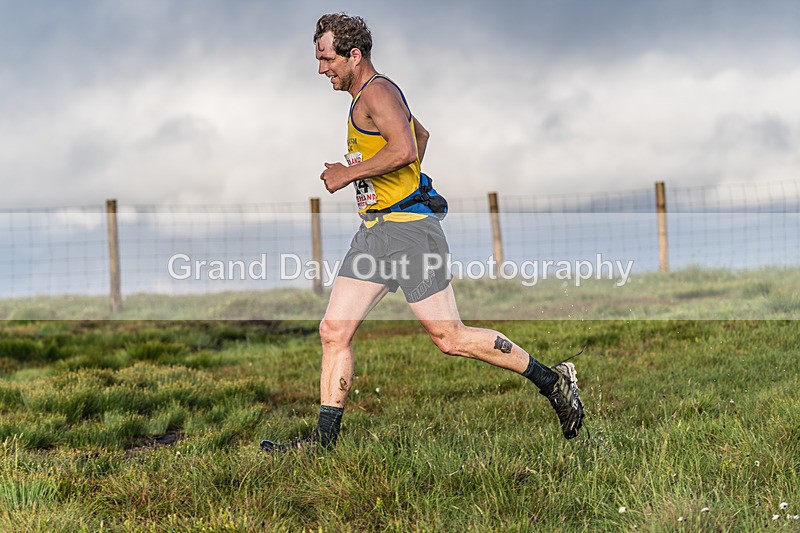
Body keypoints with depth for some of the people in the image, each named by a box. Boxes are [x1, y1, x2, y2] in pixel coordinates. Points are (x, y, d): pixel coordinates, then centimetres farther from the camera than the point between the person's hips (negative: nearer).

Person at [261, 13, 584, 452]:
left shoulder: (377, 92, -11)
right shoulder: (367, 96, 20)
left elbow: (406, 150, -27)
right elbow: (421, 134, 37)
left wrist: (347, 173, -17)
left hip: (407, 228, -10)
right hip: (374, 231, 10)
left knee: (450, 339, -7)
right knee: (333, 331, 1)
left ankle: (553, 380, 5)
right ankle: (324, 438, 4)